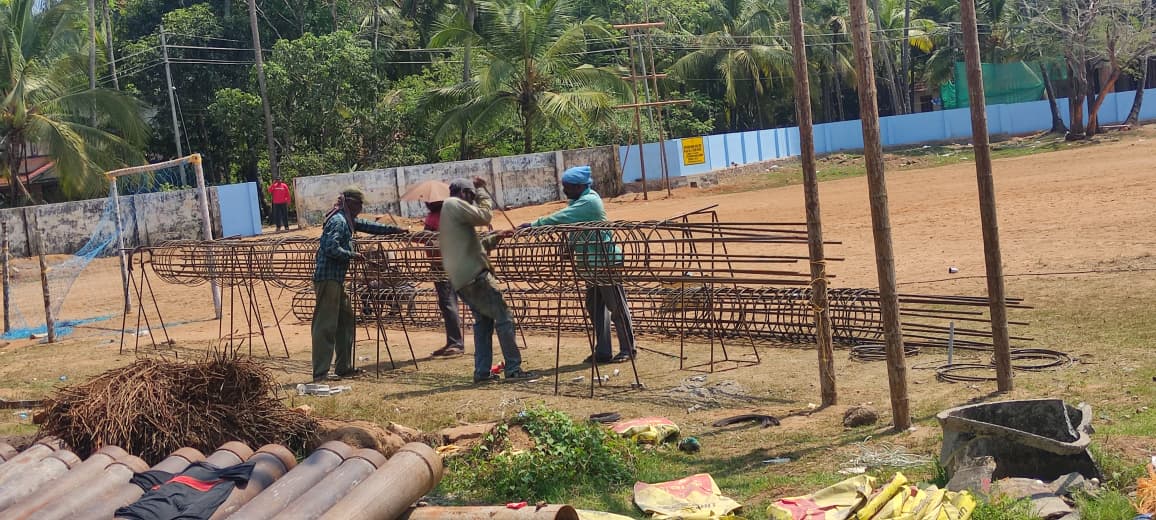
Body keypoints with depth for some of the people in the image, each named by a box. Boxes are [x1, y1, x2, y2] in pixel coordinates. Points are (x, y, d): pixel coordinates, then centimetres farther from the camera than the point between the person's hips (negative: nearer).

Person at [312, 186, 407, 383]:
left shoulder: (347, 221, 17)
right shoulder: (338, 221, -13)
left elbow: (367, 226, 31)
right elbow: (331, 249, -24)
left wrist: (394, 230, 31)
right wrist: (352, 255, -12)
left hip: (336, 279, 11)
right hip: (328, 278, -11)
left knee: (345, 319, 15)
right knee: (325, 325, -10)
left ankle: (344, 367, 22)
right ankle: (320, 372, -10)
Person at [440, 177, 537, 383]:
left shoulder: (448, 211, 25)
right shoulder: (454, 204, -5)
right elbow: (484, 216, -8)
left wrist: (495, 238, 18)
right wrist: (481, 191, 5)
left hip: (461, 278, 10)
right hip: (473, 274, -10)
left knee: (483, 320, 15)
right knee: (503, 317, -7)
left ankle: (482, 372, 13)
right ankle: (513, 369, -7)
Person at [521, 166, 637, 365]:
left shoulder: (588, 201, -19)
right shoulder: (580, 201, 13)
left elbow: (561, 218, -26)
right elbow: (565, 222, 12)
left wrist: (533, 225, -22)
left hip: (606, 261, -10)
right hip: (593, 263, 10)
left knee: (616, 305, -2)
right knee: (595, 306, 11)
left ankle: (628, 349, 6)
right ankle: (602, 351, 16)